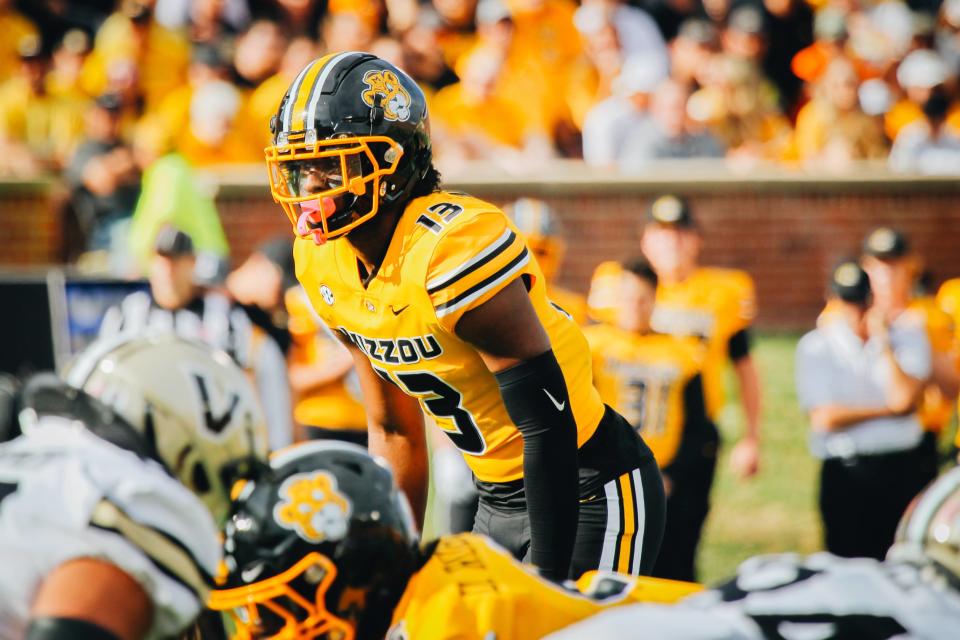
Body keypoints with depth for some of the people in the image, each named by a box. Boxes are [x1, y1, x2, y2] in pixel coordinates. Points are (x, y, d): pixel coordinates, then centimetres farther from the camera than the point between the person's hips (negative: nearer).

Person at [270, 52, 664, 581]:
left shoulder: (454, 247, -27)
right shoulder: (322, 262, -1)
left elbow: (549, 427, -26)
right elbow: (393, 432, 11)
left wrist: (548, 580, -26)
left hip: (591, 494, -8)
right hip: (498, 500, 8)